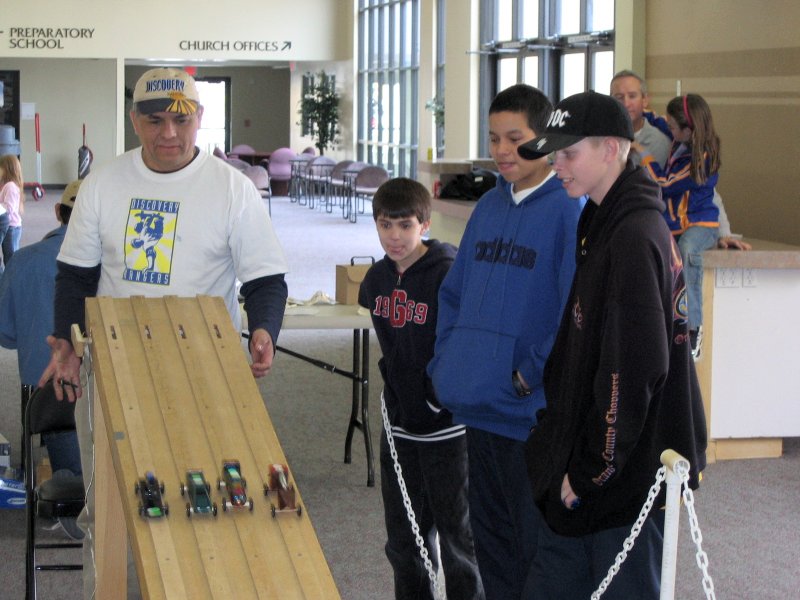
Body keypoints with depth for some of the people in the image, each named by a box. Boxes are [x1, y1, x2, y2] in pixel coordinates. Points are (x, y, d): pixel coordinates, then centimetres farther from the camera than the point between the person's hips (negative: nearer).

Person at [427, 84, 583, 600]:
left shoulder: (571, 210, -11)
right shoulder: (489, 206, 12)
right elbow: (454, 292, 20)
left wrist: (530, 377, -16)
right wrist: (447, 362, 8)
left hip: (534, 415, -7)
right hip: (479, 410, 7)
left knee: (536, 549, 3)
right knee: (490, 538, 18)